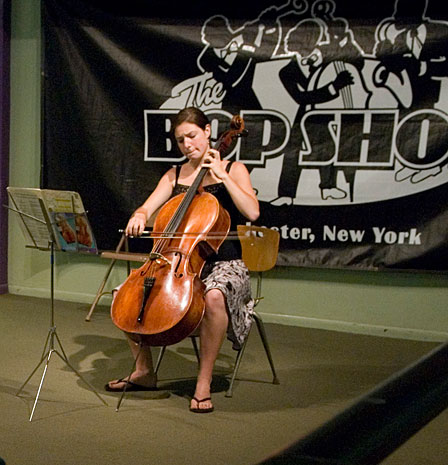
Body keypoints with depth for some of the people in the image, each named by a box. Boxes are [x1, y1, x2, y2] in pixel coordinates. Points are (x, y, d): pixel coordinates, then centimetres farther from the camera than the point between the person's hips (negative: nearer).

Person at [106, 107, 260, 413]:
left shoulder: (234, 169, 0)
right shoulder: (175, 176, 13)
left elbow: (252, 212, -15)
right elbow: (147, 208, 5)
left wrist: (222, 175, -17)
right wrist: (139, 217, -18)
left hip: (225, 264, -5)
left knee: (214, 296, -39)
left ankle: (204, 382, -23)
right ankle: (144, 371, 6)